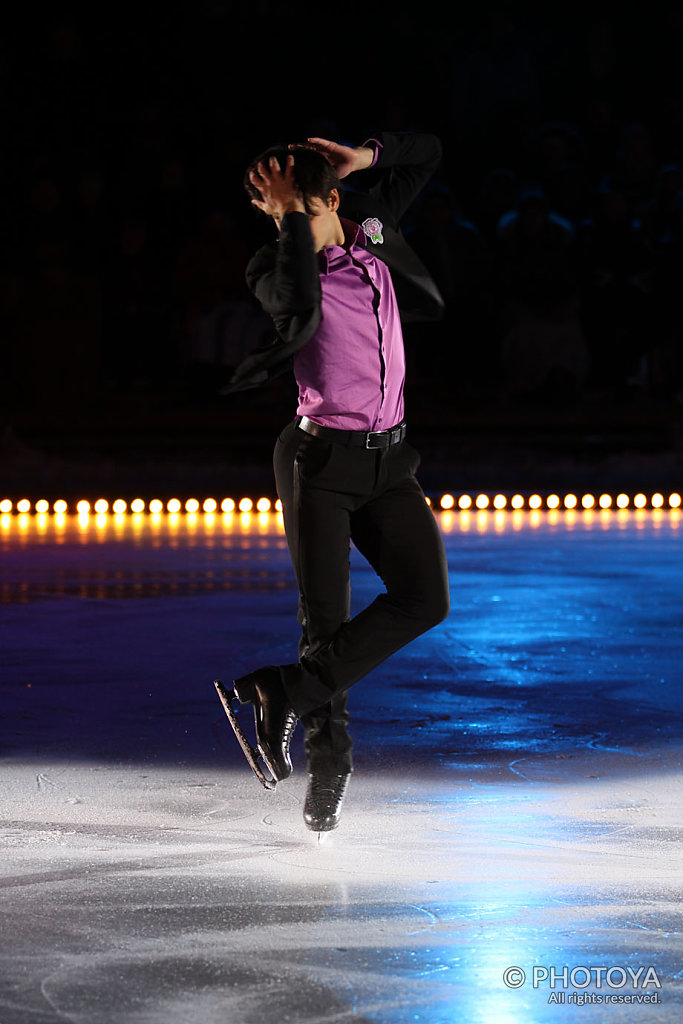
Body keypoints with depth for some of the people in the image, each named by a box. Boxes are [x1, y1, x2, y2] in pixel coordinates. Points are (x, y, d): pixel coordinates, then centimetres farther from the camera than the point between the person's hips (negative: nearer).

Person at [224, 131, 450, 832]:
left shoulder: (372, 229, 6)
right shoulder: (276, 268, -9)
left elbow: (426, 154, 19)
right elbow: (301, 311, -33)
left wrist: (367, 156, -1)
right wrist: (289, 217, -25)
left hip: (388, 459, 5)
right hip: (320, 458, -5)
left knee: (425, 600, -7)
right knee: (326, 619, -3)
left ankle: (288, 689, -3)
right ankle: (328, 768, 9)